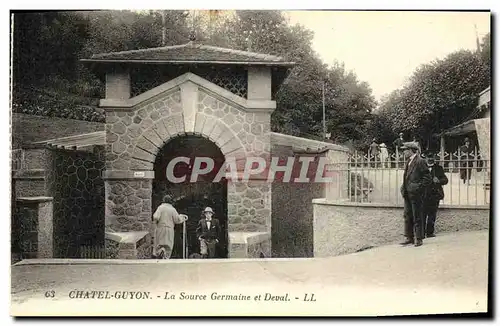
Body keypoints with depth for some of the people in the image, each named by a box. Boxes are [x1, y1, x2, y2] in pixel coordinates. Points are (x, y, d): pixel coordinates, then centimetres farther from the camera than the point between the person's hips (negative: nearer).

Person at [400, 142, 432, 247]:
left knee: (417, 217, -1)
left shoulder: (420, 161, -11)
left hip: (416, 195, -9)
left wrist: (418, 188, -17)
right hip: (407, 194, 9)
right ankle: (409, 237, 20)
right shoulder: (408, 162, 16)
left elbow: (427, 178, -13)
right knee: (407, 216, 11)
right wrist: (404, 188, 13)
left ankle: (419, 239, 8)